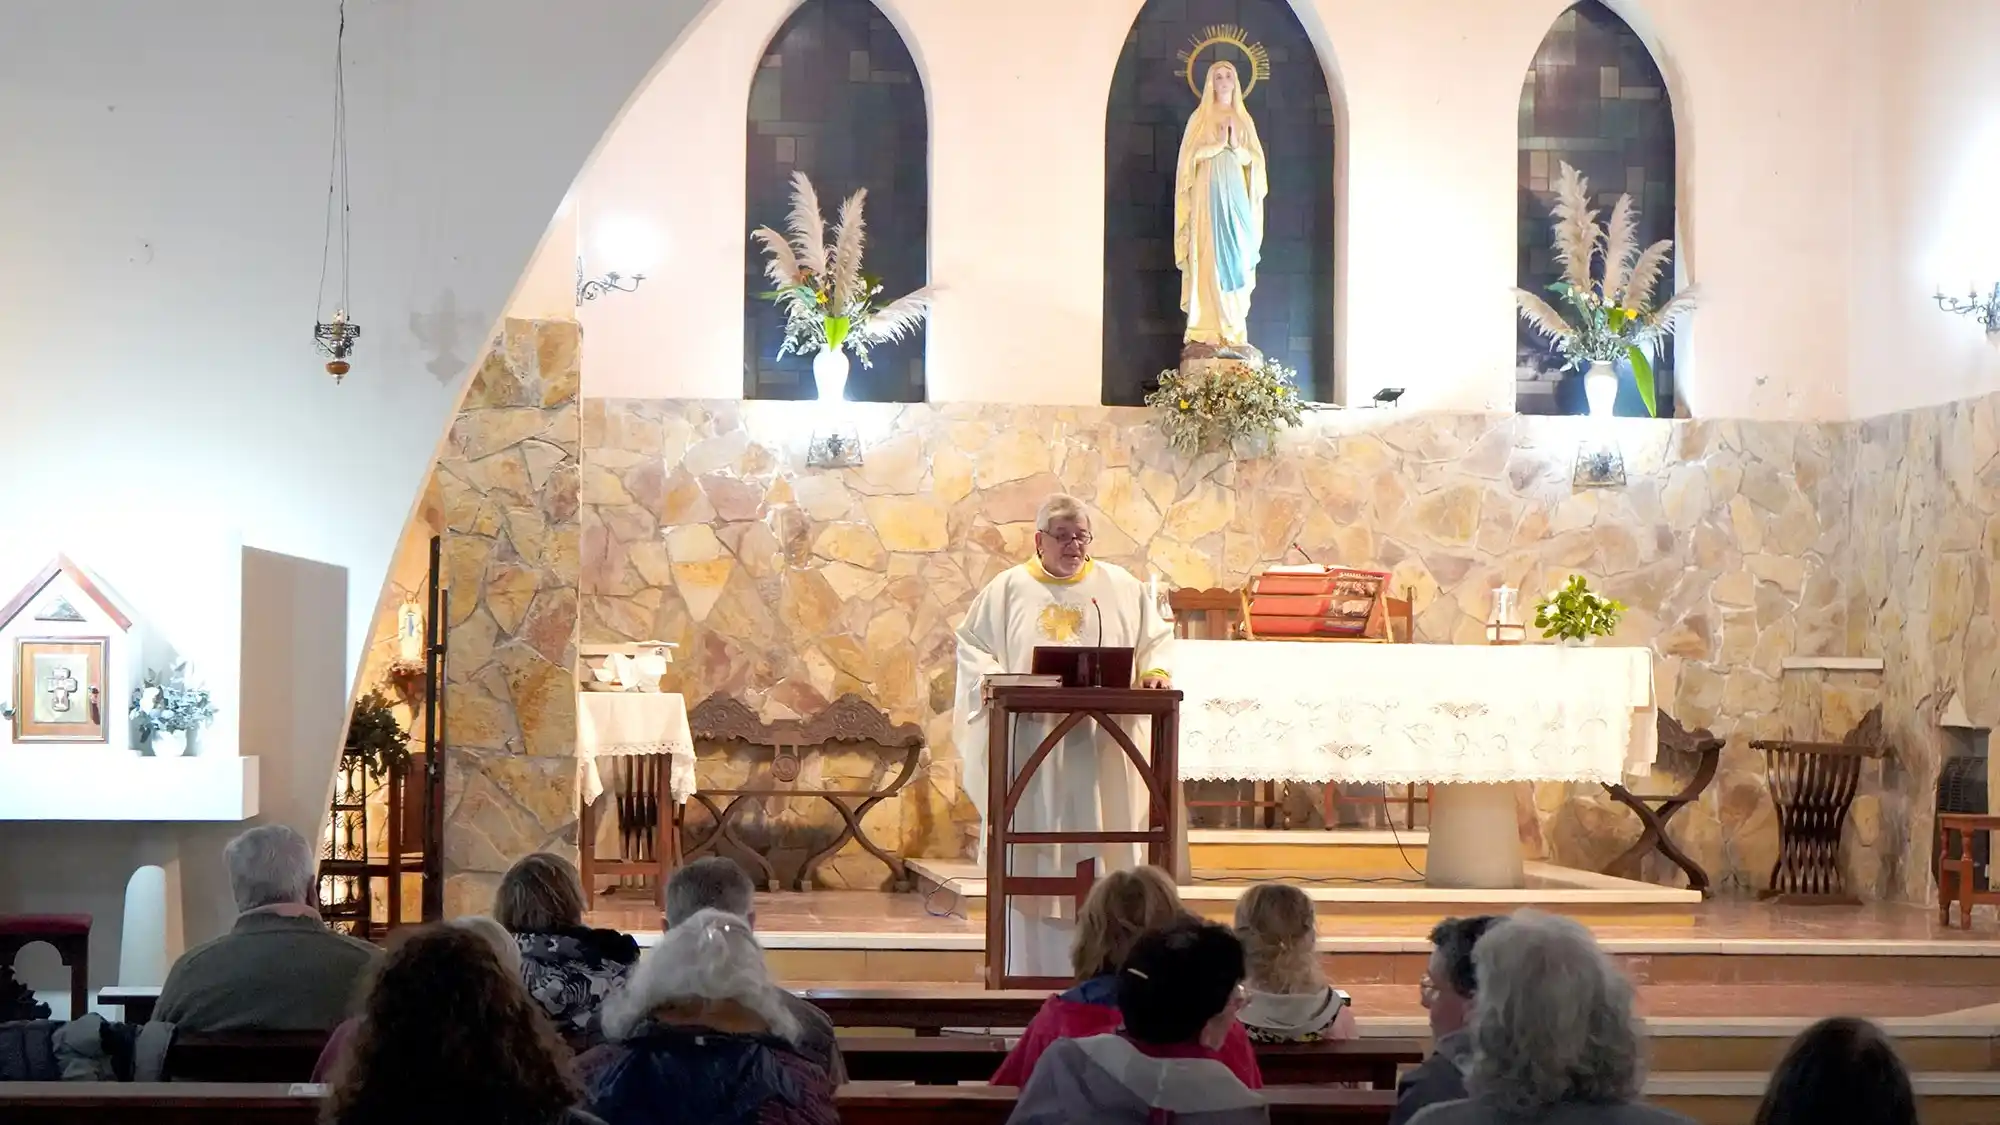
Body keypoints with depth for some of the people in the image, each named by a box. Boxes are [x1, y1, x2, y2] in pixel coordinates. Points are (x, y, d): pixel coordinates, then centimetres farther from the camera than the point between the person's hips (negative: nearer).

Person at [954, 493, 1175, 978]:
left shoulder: (1122, 588, 11)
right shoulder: (1008, 589, 8)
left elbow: (1156, 636, 15)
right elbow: (970, 643, 8)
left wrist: (1155, 671, -5)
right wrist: (991, 678, -10)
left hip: (1099, 743, 1)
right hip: (1029, 737, -1)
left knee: (1101, 852, -1)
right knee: (1030, 855, -2)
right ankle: (1030, 966, 3)